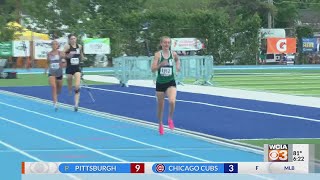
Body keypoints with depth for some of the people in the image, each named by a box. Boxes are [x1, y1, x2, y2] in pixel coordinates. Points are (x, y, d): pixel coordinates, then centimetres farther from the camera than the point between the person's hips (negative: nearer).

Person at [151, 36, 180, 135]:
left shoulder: (173, 54, -1)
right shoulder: (158, 54, -8)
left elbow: (177, 59, 23)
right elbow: (153, 69, -12)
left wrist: (178, 66, 4)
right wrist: (161, 64, -29)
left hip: (171, 82, 0)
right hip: (160, 82, 0)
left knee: (172, 102, -24)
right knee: (160, 105, 10)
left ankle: (170, 119, 4)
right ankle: (160, 125, 32)